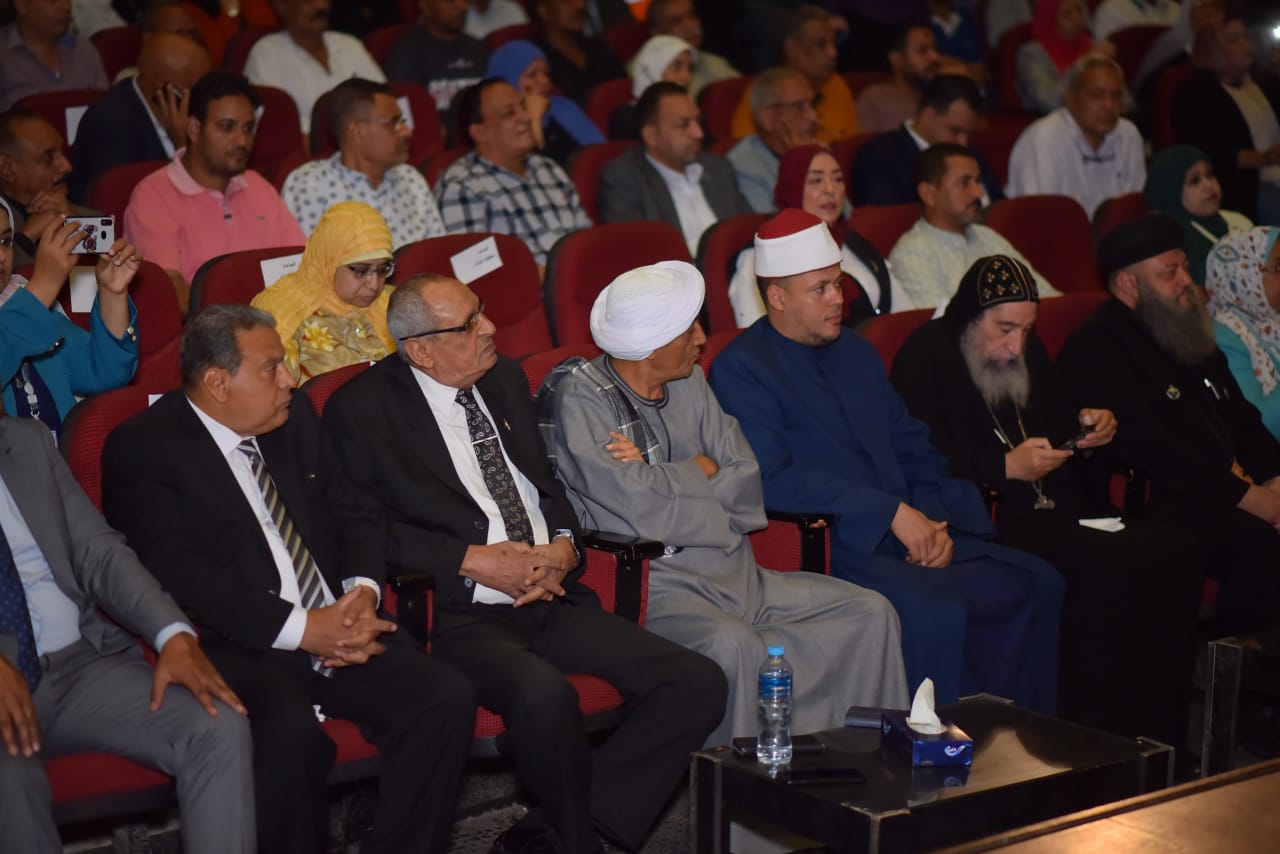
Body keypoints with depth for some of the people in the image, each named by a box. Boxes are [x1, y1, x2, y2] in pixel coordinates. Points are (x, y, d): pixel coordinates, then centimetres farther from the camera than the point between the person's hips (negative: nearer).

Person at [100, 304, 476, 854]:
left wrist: (362, 591, -5)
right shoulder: (141, 449, -4)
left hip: (340, 631, 6)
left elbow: (353, 513, 17)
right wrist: (300, 629, -20)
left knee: (447, 699, -19)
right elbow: (178, 571, -14)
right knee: (291, 736, -35)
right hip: (239, 648, -6)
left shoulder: (295, 417, 16)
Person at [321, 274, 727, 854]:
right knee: (545, 695, -38)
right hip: (463, 615, -6)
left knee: (699, 684, -13)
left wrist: (564, 547, 0)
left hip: (552, 599, 6)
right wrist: (474, 561, -15)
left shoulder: (505, 379, 17)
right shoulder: (362, 409, -2)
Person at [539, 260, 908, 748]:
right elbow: (640, 505, -20)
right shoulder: (580, 396, -8)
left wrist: (663, 482, -9)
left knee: (869, 612, -3)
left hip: (735, 572, 8)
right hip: (653, 583, -7)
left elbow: (748, 485, 6)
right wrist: (700, 471, -2)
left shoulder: (689, 383, 13)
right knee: (731, 645, -37)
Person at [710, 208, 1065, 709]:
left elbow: (914, 449, 21)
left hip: (913, 536, 8)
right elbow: (772, 480, -16)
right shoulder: (741, 370, -4)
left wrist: (934, 523, 0)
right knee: (936, 612, -32)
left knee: (1037, 584, -9)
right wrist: (891, 511, -15)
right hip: (833, 550, -8)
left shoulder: (856, 354, 21)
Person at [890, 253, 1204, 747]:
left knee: (1175, 554, -12)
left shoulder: (1027, 351, 21)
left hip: (1059, 510, 9)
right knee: (1104, 565, -30)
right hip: (990, 522, -8)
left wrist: (1086, 430, 11)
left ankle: (1159, 731, -7)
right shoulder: (927, 357, -5)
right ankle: (1090, 727, -19)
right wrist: (1005, 467, -21)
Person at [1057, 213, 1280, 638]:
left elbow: (1245, 422, 23)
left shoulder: (1190, 333, 23)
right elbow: (1151, 451, -16)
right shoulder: (1095, 349, -6)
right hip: (1153, 508, -8)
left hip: (1226, 498, 8)